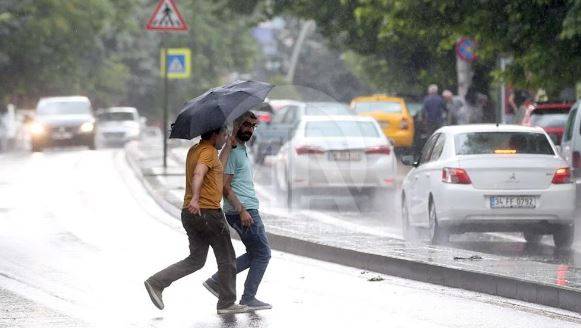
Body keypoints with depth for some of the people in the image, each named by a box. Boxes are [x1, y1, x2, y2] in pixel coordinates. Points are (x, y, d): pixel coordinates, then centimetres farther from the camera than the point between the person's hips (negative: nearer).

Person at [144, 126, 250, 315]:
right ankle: (227, 303, 10)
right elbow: (198, 174, -30)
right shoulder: (208, 151, -13)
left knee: (196, 260, 13)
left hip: (190, 214, 9)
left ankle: (156, 282, 1)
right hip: (208, 212, -9)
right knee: (226, 259, 5)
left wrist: (229, 146, 24)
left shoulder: (194, 150, 17)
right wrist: (195, 198, -43)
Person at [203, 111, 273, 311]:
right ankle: (248, 299, 1)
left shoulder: (243, 149, 18)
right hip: (242, 211, -10)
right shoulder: (232, 152, -13)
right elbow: (225, 186, -19)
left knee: (254, 254, 14)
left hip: (247, 210, 10)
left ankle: (216, 281, 13)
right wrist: (242, 210, -23)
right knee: (262, 254, -4)